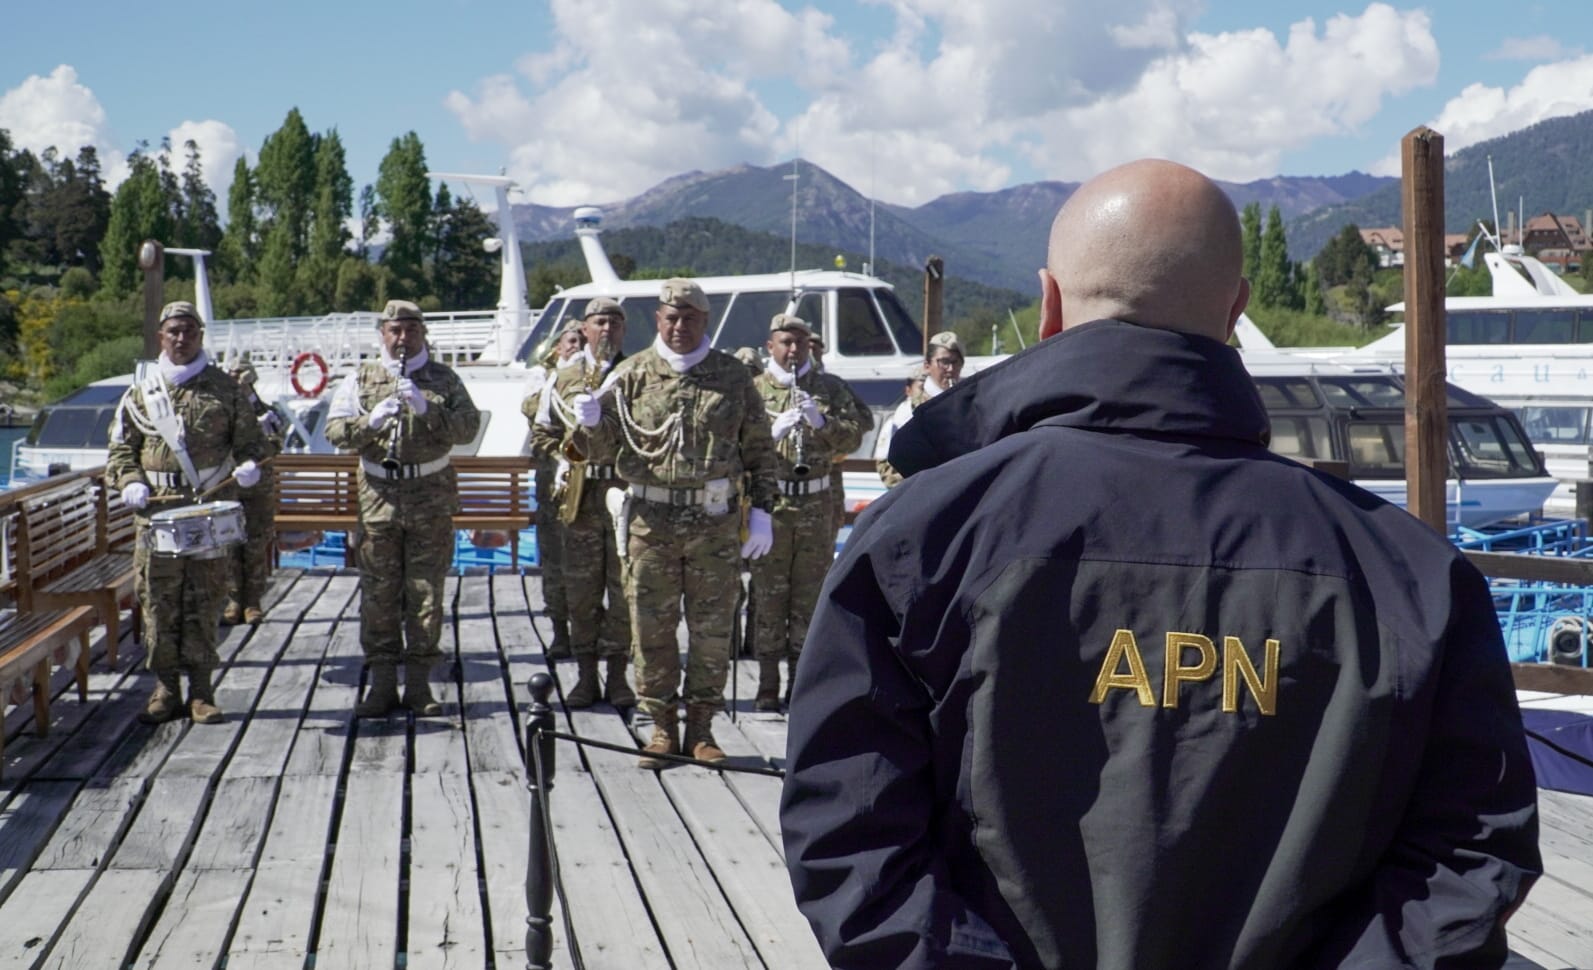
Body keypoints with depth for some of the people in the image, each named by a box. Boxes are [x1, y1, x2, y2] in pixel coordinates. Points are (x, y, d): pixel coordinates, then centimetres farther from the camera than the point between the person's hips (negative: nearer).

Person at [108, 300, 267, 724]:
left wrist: (250, 464, -8)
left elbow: (248, 438, 13)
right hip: (156, 510, 1)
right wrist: (130, 482, -3)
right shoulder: (141, 393, 13)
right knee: (159, 599, 1)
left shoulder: (225, 389, 10)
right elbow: (121, 447, 15)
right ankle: (166, 687, 9)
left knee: (205, 599, 0)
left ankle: (202, 690, 7)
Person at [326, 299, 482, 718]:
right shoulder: (361, 380, 10)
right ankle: (382, 683, 7)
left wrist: (427, 410, -17)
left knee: (426, 589, 2)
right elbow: (334, 430, 1)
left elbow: (468, 428, -3)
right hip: (378, 495, 0)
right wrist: (371, 421, -17)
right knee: (379, 590, 0)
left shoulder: (444, 380, 9)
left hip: (432, 498, 0)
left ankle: (419, 682, 10)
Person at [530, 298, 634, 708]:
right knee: (580, 590, 5)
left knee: (624, 587, 1)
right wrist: (560, 461, -1)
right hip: (579, 494, 1)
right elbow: (541, 431, 15)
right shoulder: (565, 376, 10)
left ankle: (617, 674, 11)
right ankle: (586, 676, 13)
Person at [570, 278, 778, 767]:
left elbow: (760, 449, 9)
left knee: (713, 626, 5)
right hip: (651, 519, 0)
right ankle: (662, 725, 15)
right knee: (651, 626, 3)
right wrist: (591, 422, -17)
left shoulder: (733, 376, 6)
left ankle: (701, 726, 17)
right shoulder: (634, 375, 4)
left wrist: (761, 511, 3)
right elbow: (607, 441, 6)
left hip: (716, 521, 0)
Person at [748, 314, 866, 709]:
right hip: (769, 503, -2)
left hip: (816, 504, 2)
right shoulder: (754, 390, 6)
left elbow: (854, 435, 3)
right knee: (768, 594, -1)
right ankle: (767, 684, 5)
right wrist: (774, 430, -20)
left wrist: (821, 421, -14)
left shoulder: (827, 389, 12)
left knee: (810, 594, 5)